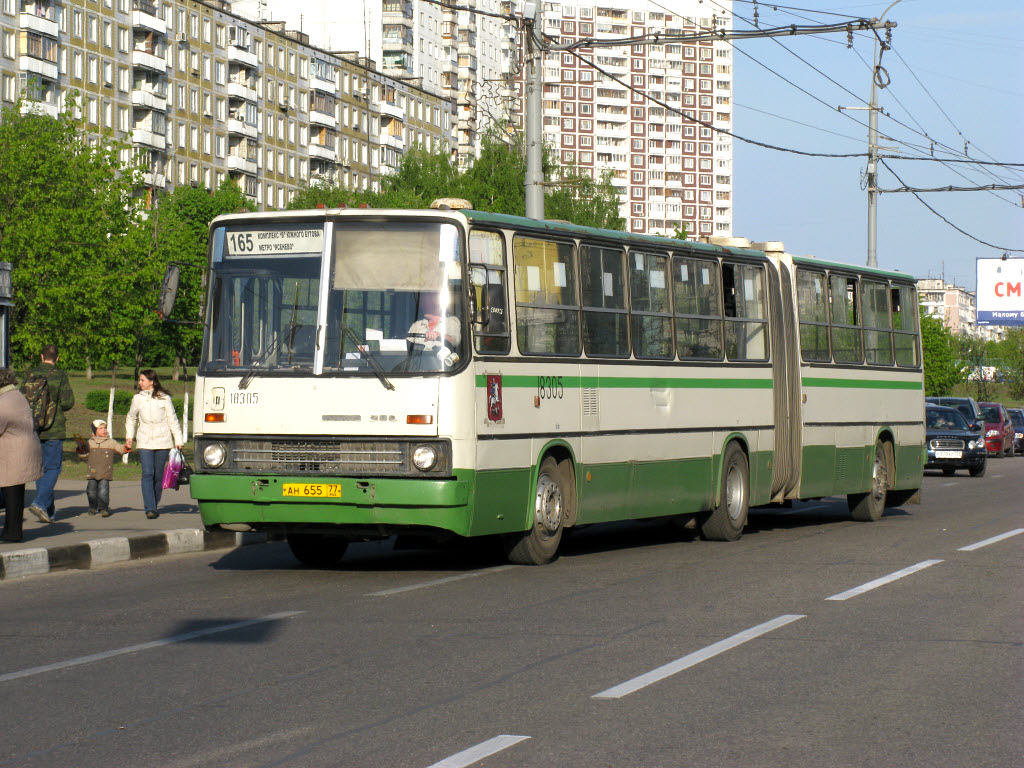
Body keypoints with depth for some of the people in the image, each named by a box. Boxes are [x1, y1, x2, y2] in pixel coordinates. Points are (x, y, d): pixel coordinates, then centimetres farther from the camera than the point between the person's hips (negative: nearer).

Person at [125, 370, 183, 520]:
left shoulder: (164, 398, 0)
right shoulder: (137, 399, 7)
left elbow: (172, 420, 6)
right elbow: (131, 418, 23)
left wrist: (178, 440, 4)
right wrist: (129, 437, 16)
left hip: (163, 441, -1)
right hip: (145, 443, 1)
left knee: (158, 475, 4)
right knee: (147, 474, -12)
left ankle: (154, 506, 19)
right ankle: (150, 509, -19)